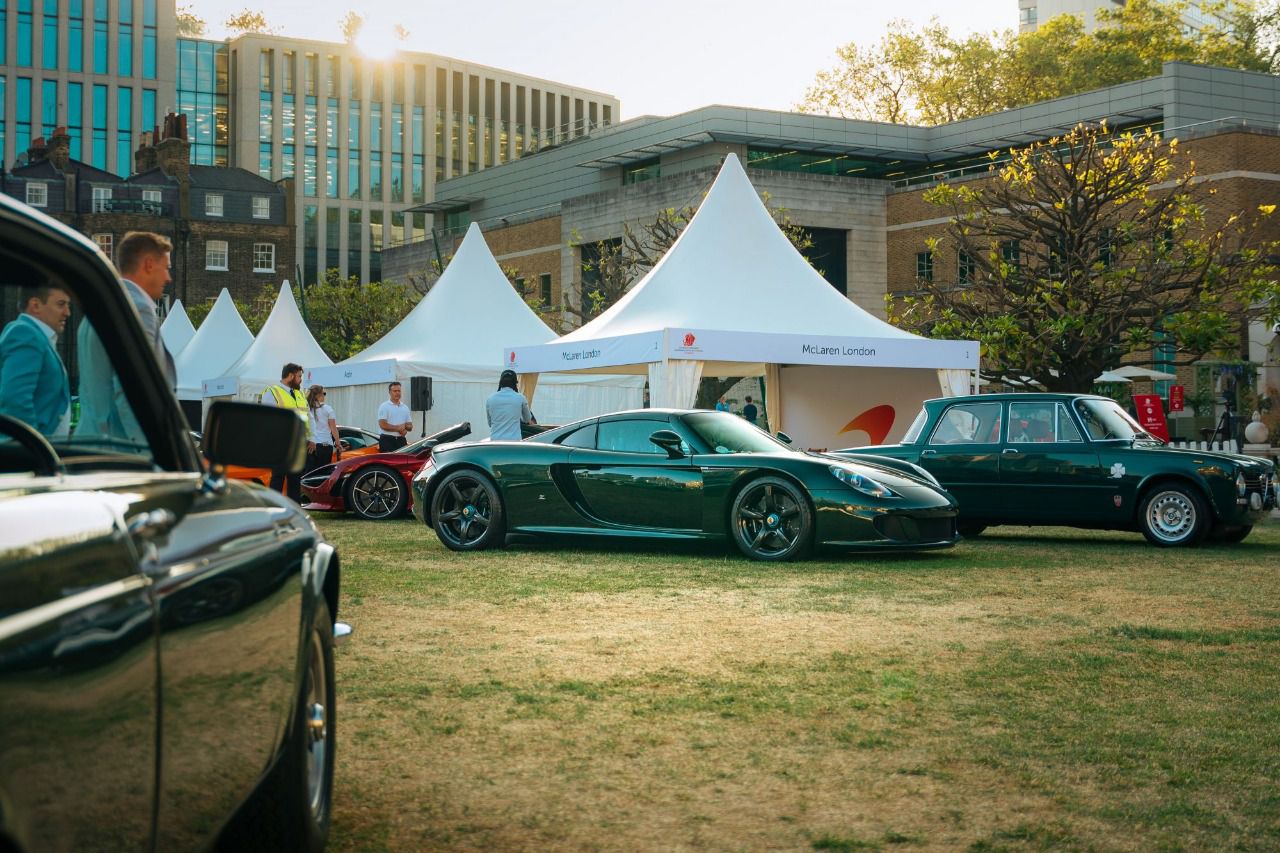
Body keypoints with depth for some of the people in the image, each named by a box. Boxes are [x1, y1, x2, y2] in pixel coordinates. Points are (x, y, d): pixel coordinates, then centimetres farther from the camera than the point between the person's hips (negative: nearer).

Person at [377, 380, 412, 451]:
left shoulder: (405, 408, 16)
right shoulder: (384, 407, -2)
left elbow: (410, 426, 16)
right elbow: (382, 425, -12)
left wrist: (404, 427, -8)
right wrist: (398, 428, -9)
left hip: (401, 440, 6)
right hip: (387, 440, -6)